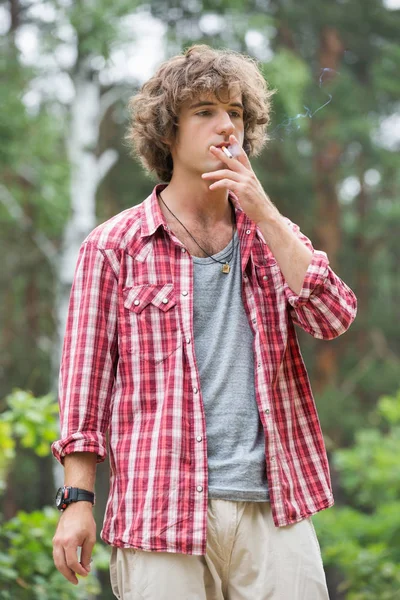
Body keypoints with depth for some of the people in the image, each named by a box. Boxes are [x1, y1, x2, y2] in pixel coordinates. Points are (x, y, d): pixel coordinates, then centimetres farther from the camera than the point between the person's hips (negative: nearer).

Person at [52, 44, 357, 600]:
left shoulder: (272, 236, 16)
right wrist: (77, 499, -2)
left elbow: (334, 319, 0)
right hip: (162, 508, -3)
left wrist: (264, 214, -5)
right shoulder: (114, 247, 5)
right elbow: (86, 378, 4)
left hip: (275, 511, 3)